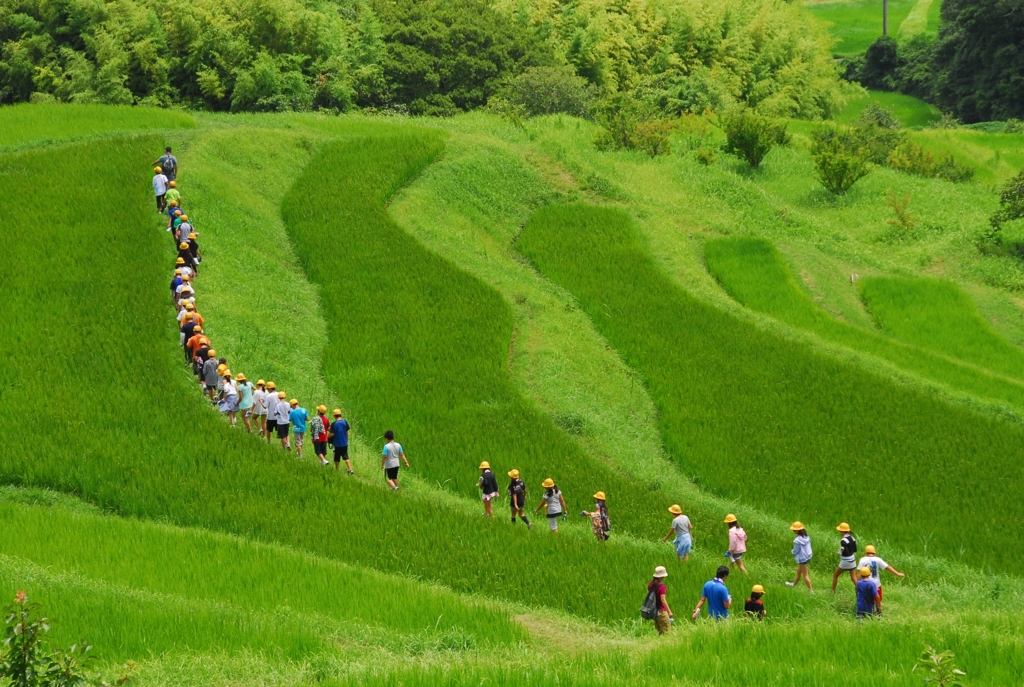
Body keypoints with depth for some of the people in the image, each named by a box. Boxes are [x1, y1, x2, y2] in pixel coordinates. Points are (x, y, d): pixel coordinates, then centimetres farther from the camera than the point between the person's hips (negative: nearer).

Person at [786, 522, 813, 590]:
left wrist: (793, 552, 6)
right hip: (808, 556, 9)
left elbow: (795, 551, -19)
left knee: (805, 575, 2)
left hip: (802, 558, -9)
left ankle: (810, 589, 6)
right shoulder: (807, 537, -2)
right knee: (798, 571, 29)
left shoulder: (797, 540, -26)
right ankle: (794, 584, 48)